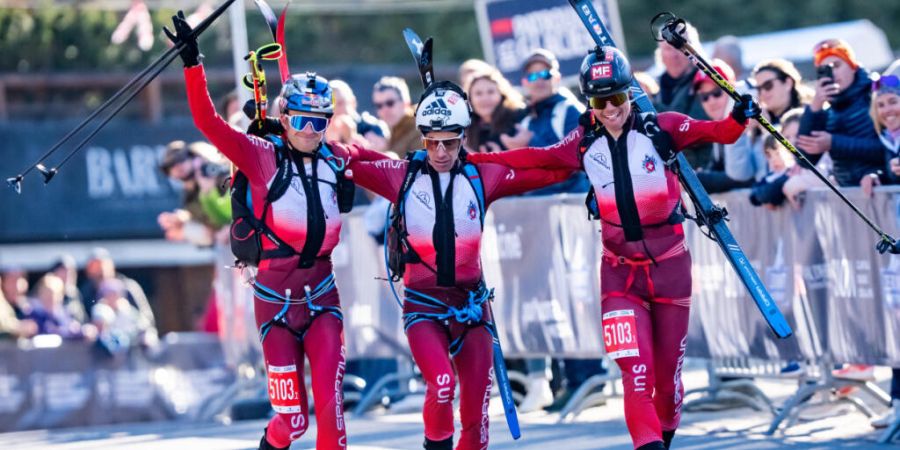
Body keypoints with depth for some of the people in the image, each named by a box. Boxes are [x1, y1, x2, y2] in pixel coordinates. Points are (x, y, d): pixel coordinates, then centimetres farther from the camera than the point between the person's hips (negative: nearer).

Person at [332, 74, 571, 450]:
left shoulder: (482, 177, 0)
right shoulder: (401, 176, -2)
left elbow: (550, 171, 2)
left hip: (470, 302, 2)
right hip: (423, 303, -2)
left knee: (476, 411, 2)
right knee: (442, 382, -26)